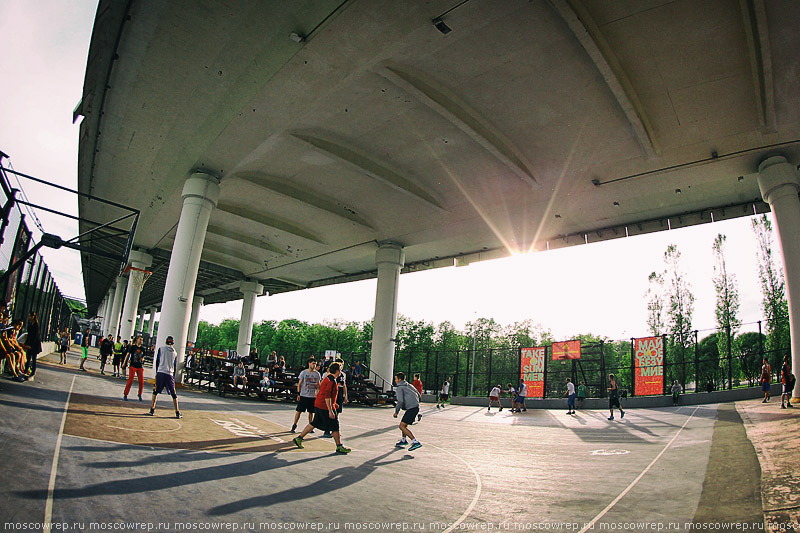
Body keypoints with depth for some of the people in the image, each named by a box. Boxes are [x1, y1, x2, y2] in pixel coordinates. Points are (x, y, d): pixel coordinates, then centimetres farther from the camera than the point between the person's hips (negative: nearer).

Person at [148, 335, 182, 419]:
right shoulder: (175, 353, 10)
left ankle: (152, 410, 12)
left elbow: (157, 361, 8)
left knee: (155, 391, 14)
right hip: (170, 374, 1)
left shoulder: (161, 349, 4)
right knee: (174, 394, 6)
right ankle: (177, 413, 7)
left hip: (160, 372, -1)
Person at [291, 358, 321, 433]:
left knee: (311, 412, 7)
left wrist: (317, 392, -2)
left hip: (313, 396, 3)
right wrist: (298, 394, -6)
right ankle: (294, 425, 12)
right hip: (303, 395, -2)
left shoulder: (317, 374, 6)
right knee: (299, 410, 0)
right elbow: (299, 384, 0)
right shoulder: (304, 372, -2)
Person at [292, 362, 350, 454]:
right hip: (325, 407, -10)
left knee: (314, 423, 17)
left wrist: (333, 403, 28)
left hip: (319, 405, 10)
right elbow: (327, 396, -24)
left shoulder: (328, 378, 12)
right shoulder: (331, 380, -19)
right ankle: (339, 447, 7)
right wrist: (330, 411, -24)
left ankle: (299, 438, 21)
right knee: (335, 426, -1)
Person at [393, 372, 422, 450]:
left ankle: (416, 442, -18)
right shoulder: (409, 386, 20)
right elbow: (418, 395, 24)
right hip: (416, 407, 10)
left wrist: (396, 412, -7)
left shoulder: (399, 388, -5)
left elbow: (400, 401, -17)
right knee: (403, 424, 25)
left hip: (411, 408, -10)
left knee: (402, 426, -11)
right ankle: (403, 440, 40)